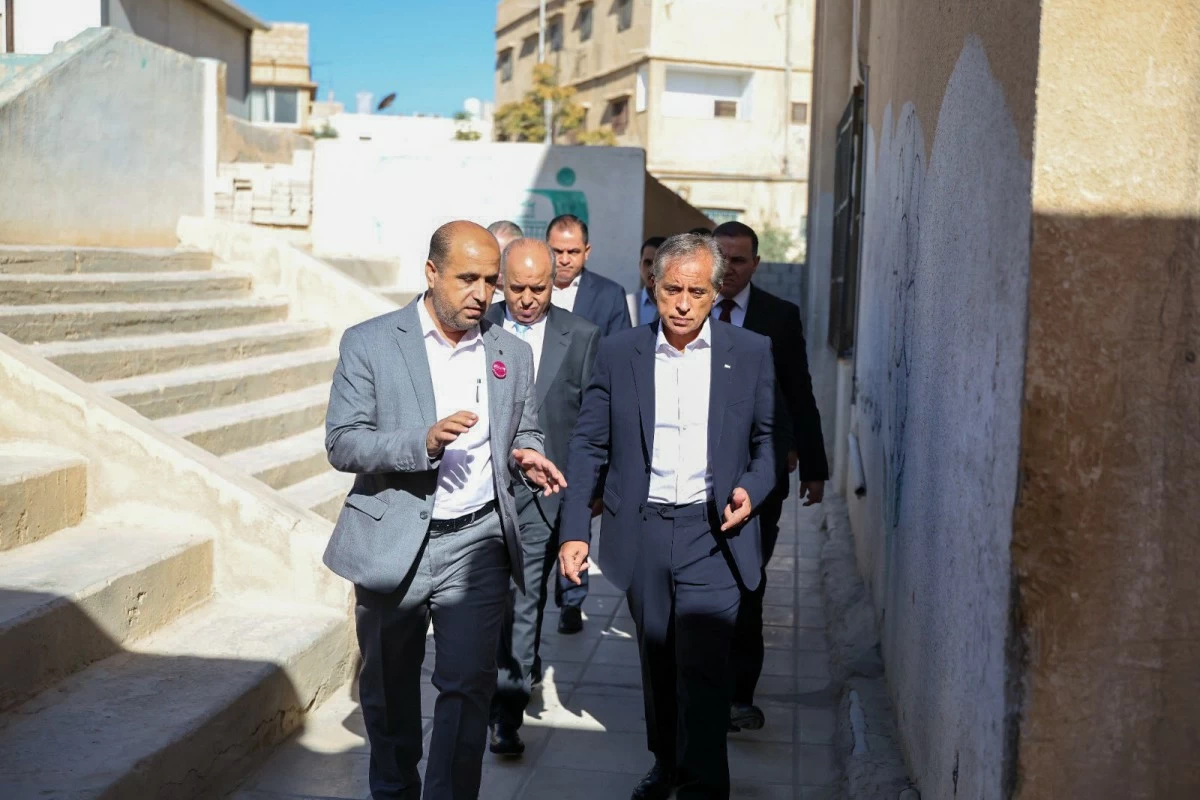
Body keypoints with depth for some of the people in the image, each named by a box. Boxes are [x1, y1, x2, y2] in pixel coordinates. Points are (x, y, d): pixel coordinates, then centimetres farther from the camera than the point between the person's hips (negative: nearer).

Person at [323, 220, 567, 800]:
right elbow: (342, 444, -10)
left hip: (475, 543, 1)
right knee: (388, 689, 15)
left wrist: (526, 456, -4)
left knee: (468, 685, -11)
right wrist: (425, 441, -26)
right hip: (391, 544, -1)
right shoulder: (369, 343, -4)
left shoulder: (512, 354, 6)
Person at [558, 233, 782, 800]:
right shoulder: (618, 354, 1)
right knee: (657, 662, 16)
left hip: (713, 534, -2)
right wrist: (574, 531, -3)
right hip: (643, 533, 2)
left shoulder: (751, 353, -1)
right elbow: (588, 445, 3)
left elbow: (768, 438, 8)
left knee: (702, 666, -8)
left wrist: (753, 489, -11)